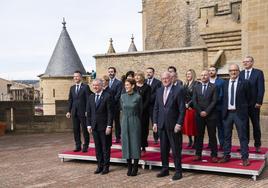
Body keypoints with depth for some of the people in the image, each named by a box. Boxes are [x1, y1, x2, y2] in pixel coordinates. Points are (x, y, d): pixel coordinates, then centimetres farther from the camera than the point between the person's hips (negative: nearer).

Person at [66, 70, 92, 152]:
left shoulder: (85, 87, -3)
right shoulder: (72, 88, 13)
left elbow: (88, 99, -7)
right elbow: (70, 100, 14)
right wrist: (69, 111, 7)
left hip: (83, 112, -5)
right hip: (74, 112, 5)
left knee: (85, 130, 2)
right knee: (75, 130, 8)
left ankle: (85, 146, 10)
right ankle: (78, 146, 17)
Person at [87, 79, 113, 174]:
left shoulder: (107, 96, -7)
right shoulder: (91, 97, 9)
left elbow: (110, 112, -10)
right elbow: (88, 112, 11)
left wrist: (109, 126, -14)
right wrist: (89, 125, 4)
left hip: (104, 126, -5)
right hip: (94, 126, 5)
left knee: (106, 147, 4)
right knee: (97, 147, 10)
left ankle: (106, 166, 14)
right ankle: (100, 165, 20)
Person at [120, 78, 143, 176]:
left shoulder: (138, 97, -6)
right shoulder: (123, 96, 5)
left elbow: (140, 111, 4)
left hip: (135, 122, -4)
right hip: (125, 122, 4)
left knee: (135, 143, 2)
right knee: (126, 143, 5)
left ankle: (135, 168, 11)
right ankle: (129, 167, 16)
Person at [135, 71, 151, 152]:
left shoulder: (147, 87, 1)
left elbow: (147, 100, -5)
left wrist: (141, 109, -14)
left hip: (144, 111, -2)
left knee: (143, 129, 2)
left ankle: (143, 147, 11)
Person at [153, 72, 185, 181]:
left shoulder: (178, 90, -6)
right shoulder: (159, 91, 11)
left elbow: (182, 109, -8)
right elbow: (156, 108, 13)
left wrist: (179, 124, -13)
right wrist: (155, 122, 7)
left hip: (173, 125, -5)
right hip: (162, 125, 5)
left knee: (176, 149, 2)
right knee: (163, 149, 11)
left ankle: (178, 171, 13)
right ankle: (165, 169, 23)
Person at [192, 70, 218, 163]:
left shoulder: (213, 87, 1)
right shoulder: (196, 87, 10)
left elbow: (214, 101, -6)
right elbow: (194, 101, 4)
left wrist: (206, 111, -12)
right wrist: (200, 112, -7)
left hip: (210, 115, -2)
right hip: (199, 115, 2)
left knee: (212, 136, 1)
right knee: (199, 135, 5)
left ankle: (214, 155, 8)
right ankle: (198, 154, 11)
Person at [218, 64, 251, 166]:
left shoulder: (244, 83, -3)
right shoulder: (225, 84, 9)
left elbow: (248, 98, 3)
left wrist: (243, 108, 5)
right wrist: (223, 110, 7)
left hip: (239, 113, -4)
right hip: (227, 113, 4)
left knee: (242, 136, 2)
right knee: (227, 136, 11)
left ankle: (245, 157, 10)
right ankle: (226, 155, 22)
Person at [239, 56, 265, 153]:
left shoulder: (258, 73, -2)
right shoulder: (240, 74, 8)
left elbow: (261, 89, -7)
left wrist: (259, 102, -14)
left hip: (254, 104, -3)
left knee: (256, 125, 7)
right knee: (244, 125, 7)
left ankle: (257, 145, 16)